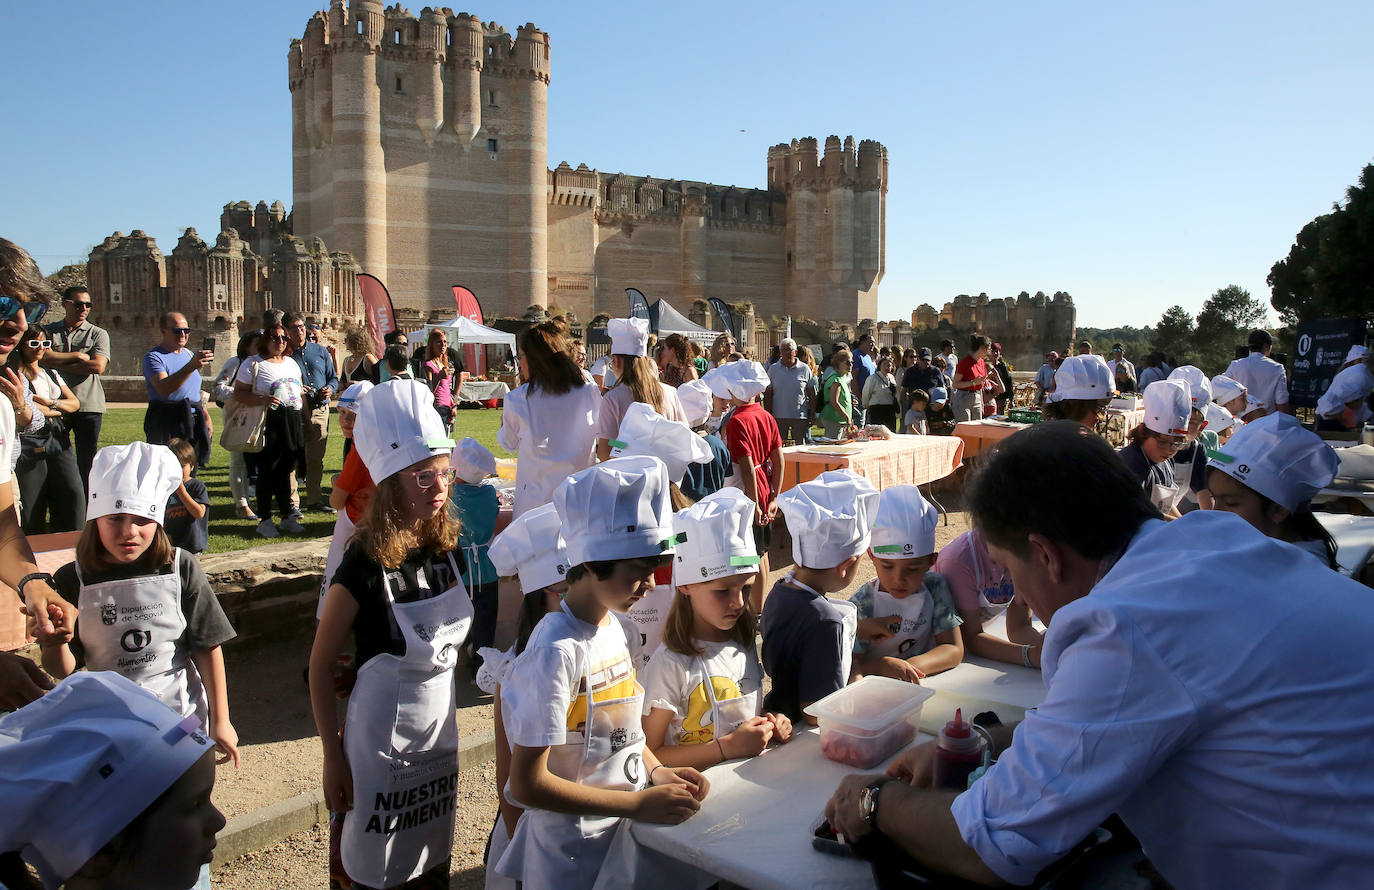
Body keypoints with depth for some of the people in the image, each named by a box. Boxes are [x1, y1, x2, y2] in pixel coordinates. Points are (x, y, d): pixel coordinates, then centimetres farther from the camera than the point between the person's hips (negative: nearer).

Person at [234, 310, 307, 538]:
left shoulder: (291, 363, 16)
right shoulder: (253, 364, -2)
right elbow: (238, 393, -7)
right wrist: (262, 400, -20)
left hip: (292, 424, 6)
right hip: (268, 423, -5)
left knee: (286, 470, 11)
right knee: (267, 472, -2)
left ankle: (287, 517, 19)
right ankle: (265, 520, 7)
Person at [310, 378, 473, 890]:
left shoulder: (448, 550, -6)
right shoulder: (366, 564, -20)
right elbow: (321, 663, -12)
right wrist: (333, 757, -11)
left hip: (441, 725, 5)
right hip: (380, 734, -5)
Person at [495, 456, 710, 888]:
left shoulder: (616, 626, 0)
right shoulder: (556, 652, -25)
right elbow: (528, 784, -23)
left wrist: (655, 771, -4)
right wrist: (638, 804, -23)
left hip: (625, 833, 7)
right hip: (575, 855, -7)